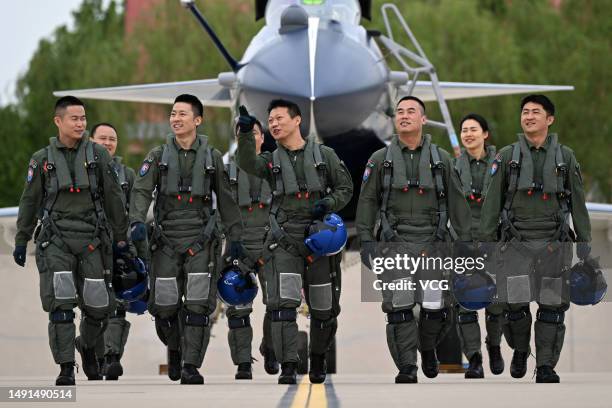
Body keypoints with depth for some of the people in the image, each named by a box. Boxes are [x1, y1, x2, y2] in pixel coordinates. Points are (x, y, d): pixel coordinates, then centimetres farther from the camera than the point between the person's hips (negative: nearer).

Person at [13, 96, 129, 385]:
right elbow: (29, 202, 12)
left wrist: (120, 237, 9)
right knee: (61, 305, -12)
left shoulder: (98, 155, 6)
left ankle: (87, 346, 34)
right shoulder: (42, 159, 6)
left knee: (99, 306, 3)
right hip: (56, 239, -1)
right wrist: (21, 241, 11)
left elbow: (113, 199, 10)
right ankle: (66, 369, -7)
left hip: (91, 239, 1)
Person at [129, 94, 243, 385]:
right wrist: (137, 221, -23)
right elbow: (141, 191, -5)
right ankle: (174, 349, 29)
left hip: (199, 238, -1)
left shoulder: (212, 157, 7)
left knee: (197, 304, -10)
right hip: (166, 239, 1)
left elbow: (226, 199, 11)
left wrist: (235, 236, 9)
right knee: (165, 305, 0)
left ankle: (191, 366, -6)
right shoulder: (158, 156, 6)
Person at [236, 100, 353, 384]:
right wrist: (246, 134, -30)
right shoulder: (271, 161, 8)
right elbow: (247, 164, -14)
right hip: (284, 240, 0)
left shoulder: (324, 155, 7)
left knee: (324, 307, 8)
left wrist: (327, 204, -10)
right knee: (283, 304, -16)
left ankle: (318, 361, 30)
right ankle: (287, 368, -15)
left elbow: (345, 189, 10)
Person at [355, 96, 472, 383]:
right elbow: (367, 202, 5)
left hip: (432, 244, 1)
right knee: (399, 308, -9)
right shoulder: (380, 160, 5)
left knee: (436, 310, -1)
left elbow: (457, 203, 8)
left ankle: (428, 348, 29)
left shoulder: (441, 159, 8)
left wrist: (466, 242, 4)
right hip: (395, 245, -1)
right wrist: (366, 241, -4)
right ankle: (407, 369, -4)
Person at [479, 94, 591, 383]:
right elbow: (492, 202, 4)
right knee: (514, 304, -6)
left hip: (554, 244, 1)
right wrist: (486, 240, -1)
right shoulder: (507, 156, 3)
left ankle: (546, 367, 6)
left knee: (552, 306, -1)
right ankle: (520, 350, 21)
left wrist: (584, 241, 4)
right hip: (516, 243, -1)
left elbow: (577, 202, 8)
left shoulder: (565, 156, 6)